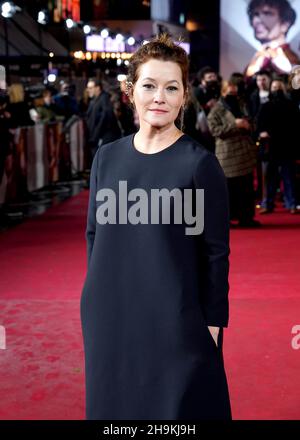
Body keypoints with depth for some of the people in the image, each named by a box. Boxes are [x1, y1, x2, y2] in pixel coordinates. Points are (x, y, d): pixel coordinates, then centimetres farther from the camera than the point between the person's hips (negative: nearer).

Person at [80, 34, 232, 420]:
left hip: (175, 319, -4)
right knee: (113, 402, 17)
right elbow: (94, 235, 11)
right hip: (109, 315, 5)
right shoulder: (107, 157, 4)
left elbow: (216, 253, -8)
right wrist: (97, 299, 10)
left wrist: (212, 325, -9)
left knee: (176, 406, 9)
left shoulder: (200, 163, -10)